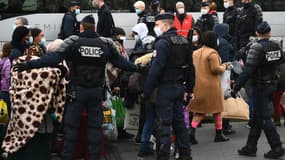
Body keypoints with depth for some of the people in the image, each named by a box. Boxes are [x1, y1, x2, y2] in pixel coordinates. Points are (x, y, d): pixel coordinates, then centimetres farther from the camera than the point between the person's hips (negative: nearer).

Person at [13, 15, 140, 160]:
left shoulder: (73, 42, -7)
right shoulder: (106, 44, 1)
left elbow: (54, 58, -16)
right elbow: (120, 61, 9)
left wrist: (29, 65, -18)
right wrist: (136, 68, 25)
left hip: (77, 90, -2)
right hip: (96, 91, 2)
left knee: (71, 124, 7)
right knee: (95, 125, 10)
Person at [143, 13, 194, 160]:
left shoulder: (162, 43, -14)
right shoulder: (184, 42, 11)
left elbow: (155, 69, -19)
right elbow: (190, 67, 15)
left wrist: (147, 91, -15)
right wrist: (189, 88, 21)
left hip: (166, 88, -8)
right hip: (179, 87, 8)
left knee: (164, 124, -4)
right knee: (179, 122, 15)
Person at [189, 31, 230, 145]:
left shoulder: (195, 53, 8)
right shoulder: (212, 53, -14)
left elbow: (193, 67, 13)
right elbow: (215, 69, -17)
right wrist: (224, 67, 0)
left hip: (198, 85, 6)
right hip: (211, 85, -6)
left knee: (200, 111, 10)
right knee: (217, 110, 10)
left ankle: (192, 130, -9)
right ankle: (219, 134, 18)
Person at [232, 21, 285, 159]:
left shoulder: (257, 47, -17)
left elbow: (248, 70, -21)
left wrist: (236, 88, -20)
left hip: (260, 86, -7)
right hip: (272, 84, 7)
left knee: (264, 118, -1)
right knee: (257, 116, 14)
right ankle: (251, 146, 19)